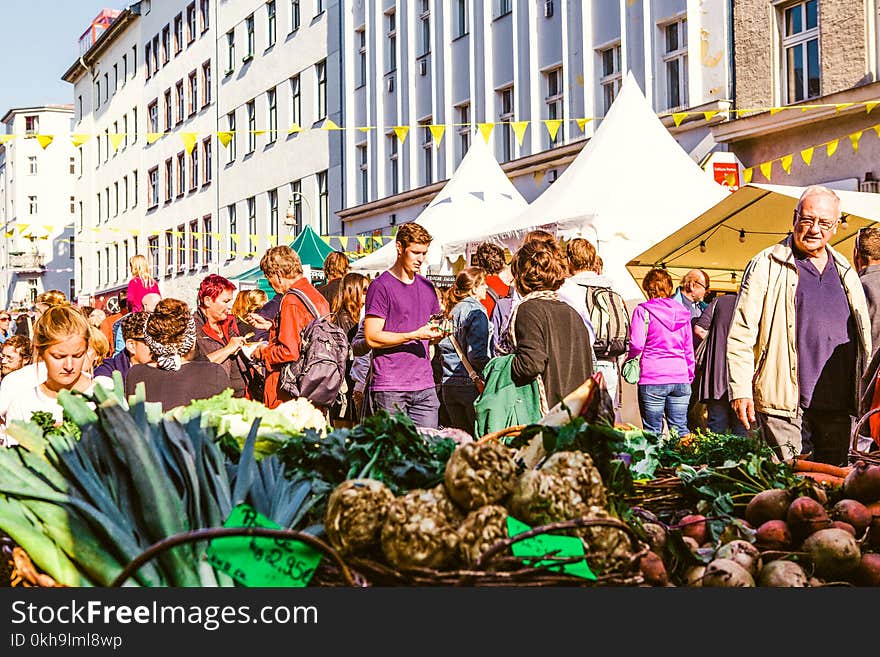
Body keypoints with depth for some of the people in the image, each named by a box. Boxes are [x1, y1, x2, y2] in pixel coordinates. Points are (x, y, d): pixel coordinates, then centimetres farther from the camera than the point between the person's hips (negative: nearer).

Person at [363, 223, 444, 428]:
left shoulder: (427, 287, 17)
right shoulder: (381, 286, -4)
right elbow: (372, 338, -10)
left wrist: (438, 333, 0)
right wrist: (415, 335, -16)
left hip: (425, 386, 6)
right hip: (389, 387, -6)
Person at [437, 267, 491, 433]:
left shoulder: (451, 311, 13)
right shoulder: (476, 312, -9)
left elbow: (442, 347, 14)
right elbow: (476, 355, -17)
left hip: (448, 386, 7)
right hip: (470, 384, -7)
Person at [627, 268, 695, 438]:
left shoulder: (643, 310, -3)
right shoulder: (682, 312, 11)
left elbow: (636, 344, -11)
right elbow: (689, 349, 16)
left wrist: (629, 357, 10)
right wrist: (690, 375, 24)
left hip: (652, 378, -4)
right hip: (680, 377, 4)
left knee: (653, 432, 1)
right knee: (680, 429, 7)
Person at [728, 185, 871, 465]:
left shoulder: (845, 272, 16)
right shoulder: (767, 266, 1)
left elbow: (864, 337, 23)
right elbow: (740, 334, -2)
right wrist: (741, 391, -10)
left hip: (837, 407, 5)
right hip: (784, 403, -5)